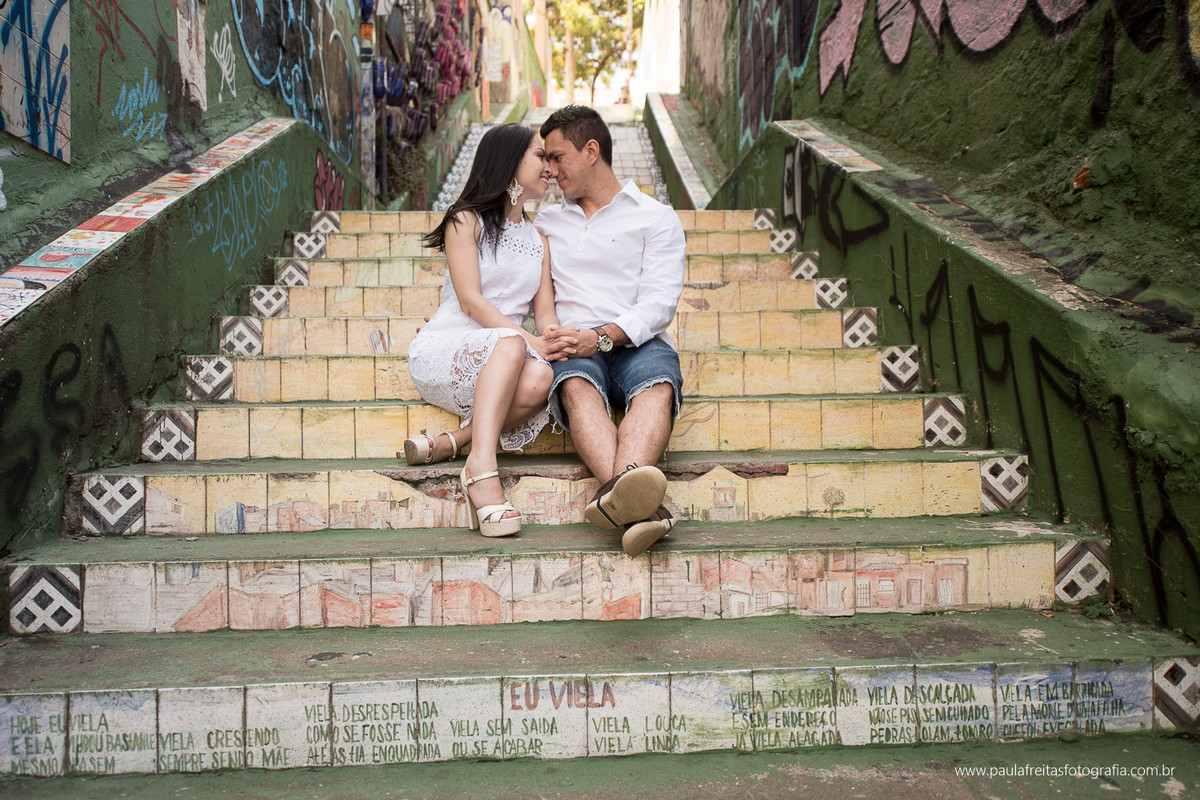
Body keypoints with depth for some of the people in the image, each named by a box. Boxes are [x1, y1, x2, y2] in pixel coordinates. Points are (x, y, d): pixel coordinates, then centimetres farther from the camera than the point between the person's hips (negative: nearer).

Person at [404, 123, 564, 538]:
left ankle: (449, 443, -27)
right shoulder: (466, 221, 4)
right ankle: (482, 466, -49)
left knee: (539, 379, -32)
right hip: (440, 352, -4)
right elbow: (470, 301, -9)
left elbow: (545, 311, 10)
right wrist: (529, 340, -23)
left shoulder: (538, 240, 22)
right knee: (511, 344, -38)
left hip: (495, 370, 4)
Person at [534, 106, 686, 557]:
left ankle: (617, 495, -64)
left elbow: (659, 302, 0)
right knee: (577, 388, -36)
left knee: (657, 388, -37)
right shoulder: (546, 224, 29)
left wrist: (602, 336, -17)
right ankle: (633, 505, -63)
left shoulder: (656, 218, 15)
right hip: (573, 348, 1)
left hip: (637, 344, -1)